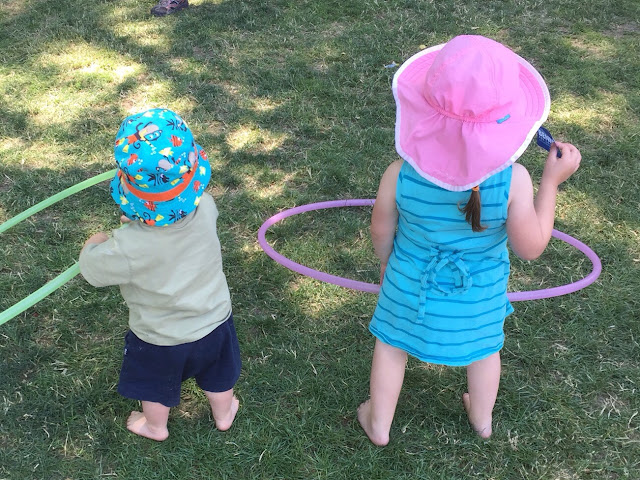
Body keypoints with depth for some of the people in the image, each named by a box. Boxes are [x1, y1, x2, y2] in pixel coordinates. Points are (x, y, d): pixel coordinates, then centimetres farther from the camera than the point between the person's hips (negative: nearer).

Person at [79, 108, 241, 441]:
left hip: (159, 341, -2)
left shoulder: (127, 248, -38)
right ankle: (224, 414, 58)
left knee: (156, 386, 30)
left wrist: (94, 244, 4)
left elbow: (92, 269, -18)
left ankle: (155, 426, 57)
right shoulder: (205, 209, -28)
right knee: (217, 376, 32)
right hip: (214, 325, 3)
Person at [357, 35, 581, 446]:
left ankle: (379, 424, 45)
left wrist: (386, 264, 10)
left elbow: (382, 232, -12)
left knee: (391, 344, 26)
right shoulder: (513, 181, -33)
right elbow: (531, 247, -20)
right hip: (480, 294, 1)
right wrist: (552, 181, -14)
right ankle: (482, 419, 54)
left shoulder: (401, 175, -30)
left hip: (412, 285, 0)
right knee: (484, 346, 29)